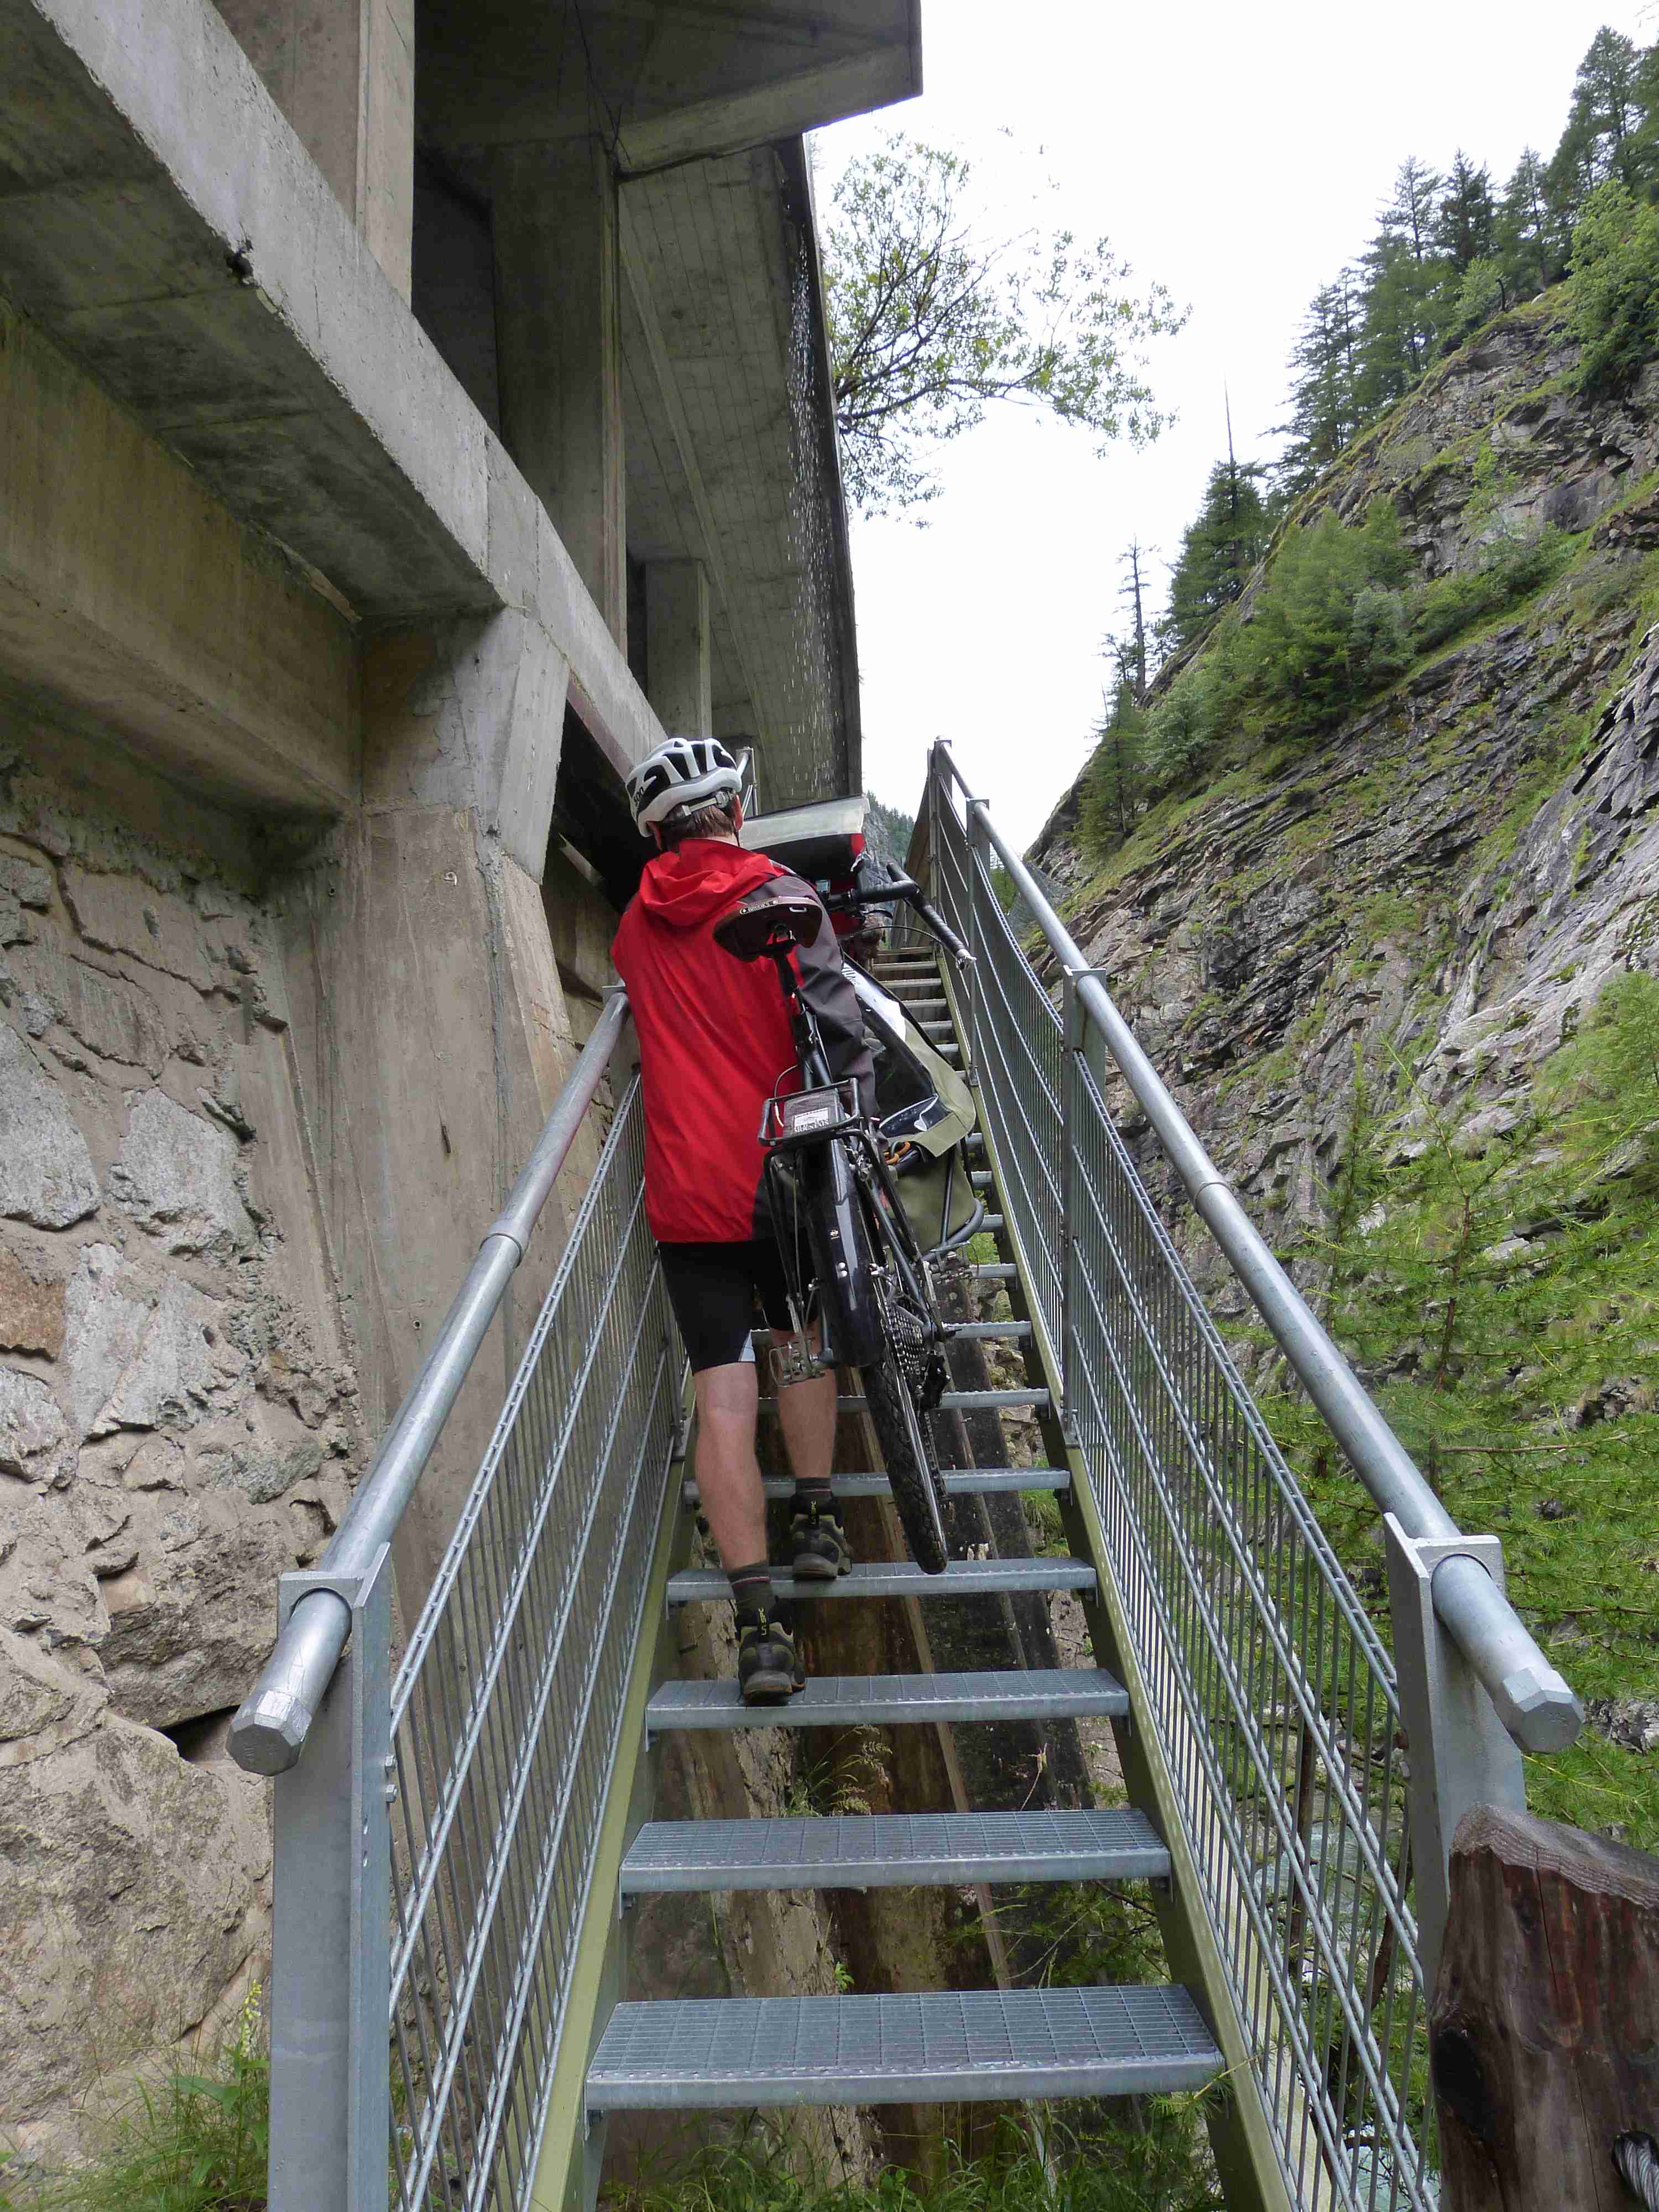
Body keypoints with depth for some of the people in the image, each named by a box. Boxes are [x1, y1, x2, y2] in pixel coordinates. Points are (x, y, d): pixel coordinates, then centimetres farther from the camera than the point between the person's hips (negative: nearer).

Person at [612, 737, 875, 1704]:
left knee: (725, 1400, 0)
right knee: (803, 1337, 25)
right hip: (783, 1174, -1)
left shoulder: (636, 927, 10)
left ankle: (761, 1623, -3)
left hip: (687, 1191, 2)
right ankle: (819, 1520, 27)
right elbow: (840, 1028, -9)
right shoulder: (780, 896, -3)